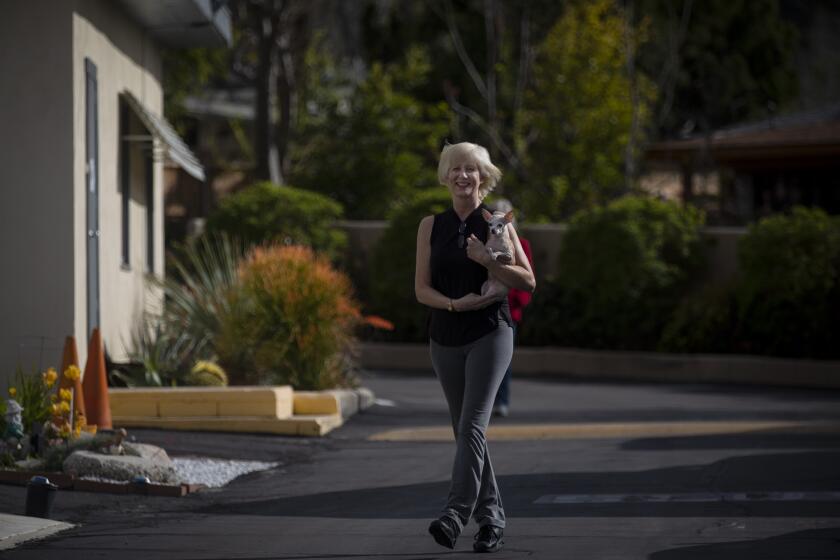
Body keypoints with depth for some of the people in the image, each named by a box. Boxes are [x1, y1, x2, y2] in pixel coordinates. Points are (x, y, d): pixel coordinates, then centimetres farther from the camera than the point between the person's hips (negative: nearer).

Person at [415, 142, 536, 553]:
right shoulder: (431, 226, 7)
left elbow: (528, 281, -2)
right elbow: (422, 288, 3)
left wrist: (487, 261, -16)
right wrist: (455, 303, -15)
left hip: (490, 334, -4)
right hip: (445, 337, 4)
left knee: (472, 424, -17)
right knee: (464, 430, 8)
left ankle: (456, 513, -26)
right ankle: (490, 515, 17)